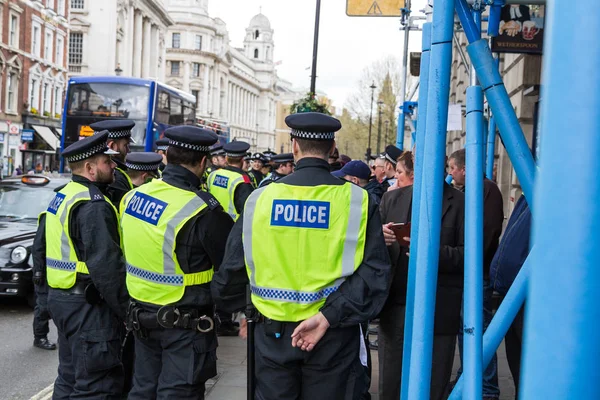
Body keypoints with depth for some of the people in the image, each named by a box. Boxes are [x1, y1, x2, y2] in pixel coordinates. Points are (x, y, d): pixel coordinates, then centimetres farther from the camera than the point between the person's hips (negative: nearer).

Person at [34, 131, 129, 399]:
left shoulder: (61, 198, 12)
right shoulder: (93, 205, -19)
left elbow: (40, 249, 21)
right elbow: (105, 265, -25)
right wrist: (124, 309, -18)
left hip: (60, 297, 10)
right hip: (88, 306, -10)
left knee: (70, 377, 21)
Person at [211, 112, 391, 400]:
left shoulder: (260, 197, -6)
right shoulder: (357, 200, -10)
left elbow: (233, 266, 1)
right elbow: (374, 271, -18)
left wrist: (240, 309, 17)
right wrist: (328, 317, -19)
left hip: (273, 331, 1)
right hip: (332, 334, -1)